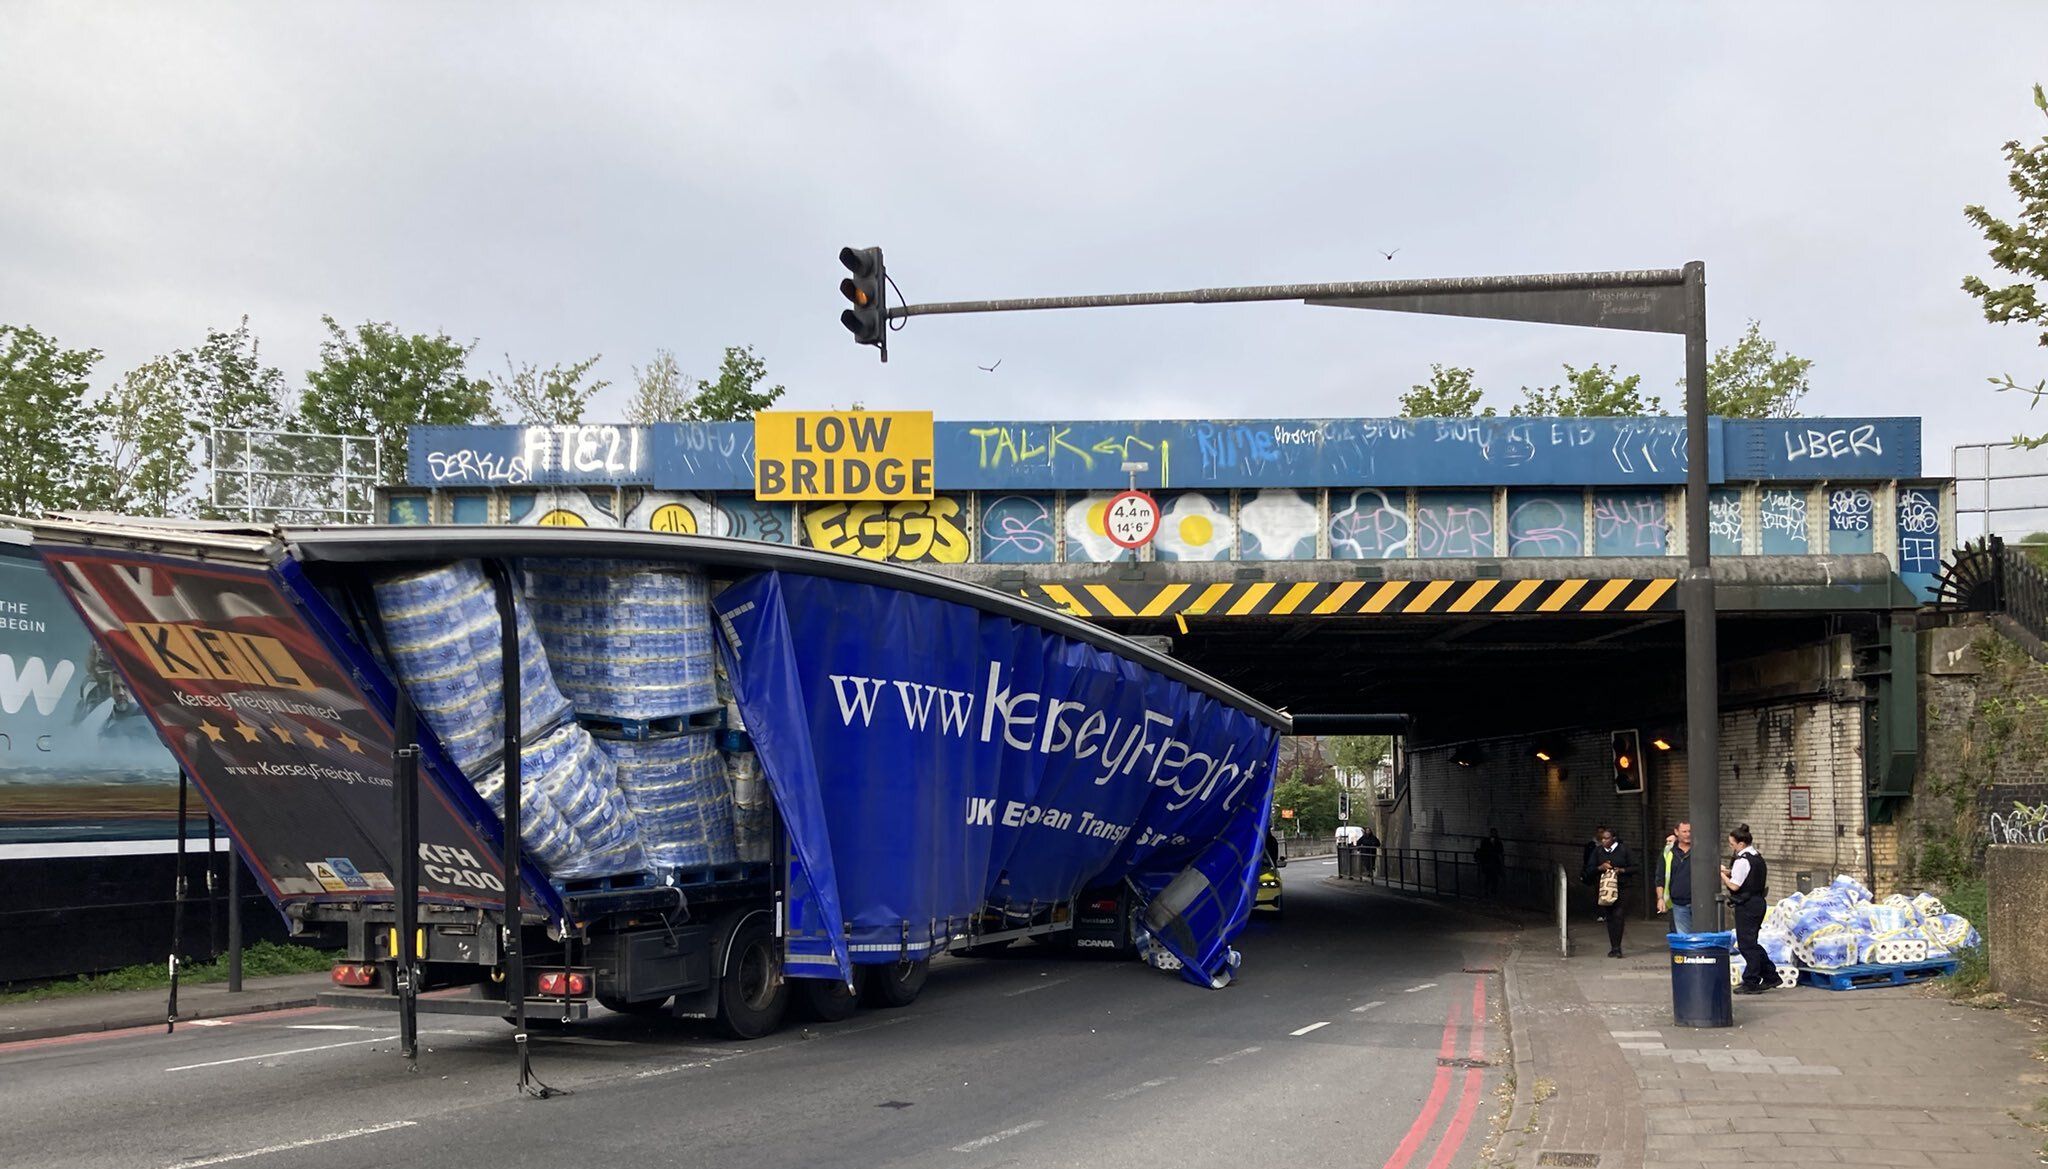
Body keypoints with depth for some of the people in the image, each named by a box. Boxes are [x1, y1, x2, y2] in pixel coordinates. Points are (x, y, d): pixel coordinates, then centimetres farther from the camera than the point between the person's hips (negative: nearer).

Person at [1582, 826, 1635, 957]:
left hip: (1621, 887, -3)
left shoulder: (1623, 849, 2)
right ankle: (1614, 948, 13)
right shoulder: (1598, 851, 9)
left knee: (1618, 915, -14)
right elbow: (1589, 870, 9)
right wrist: (1600, 867, -9)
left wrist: (1621, 870, -12)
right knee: (1609, 918, 5)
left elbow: (1634, 868, 5)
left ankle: (1616, 947, -12)